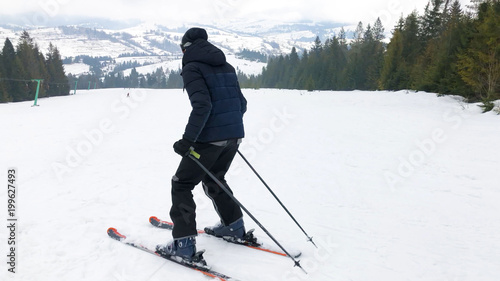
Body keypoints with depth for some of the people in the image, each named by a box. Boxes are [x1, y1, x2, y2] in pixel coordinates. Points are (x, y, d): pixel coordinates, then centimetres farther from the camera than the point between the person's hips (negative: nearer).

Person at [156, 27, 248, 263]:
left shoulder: (192, 68, -5)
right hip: (234, 136, 8)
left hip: (210, 138, -8)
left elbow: (202, 105, -20)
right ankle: (233, 224, 34)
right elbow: (241, 103, 15)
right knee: (213, 179, 27)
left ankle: (184, 242, 2)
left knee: (182, 185, 5)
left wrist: (188, 139, -19)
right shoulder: (226, 67, 17)